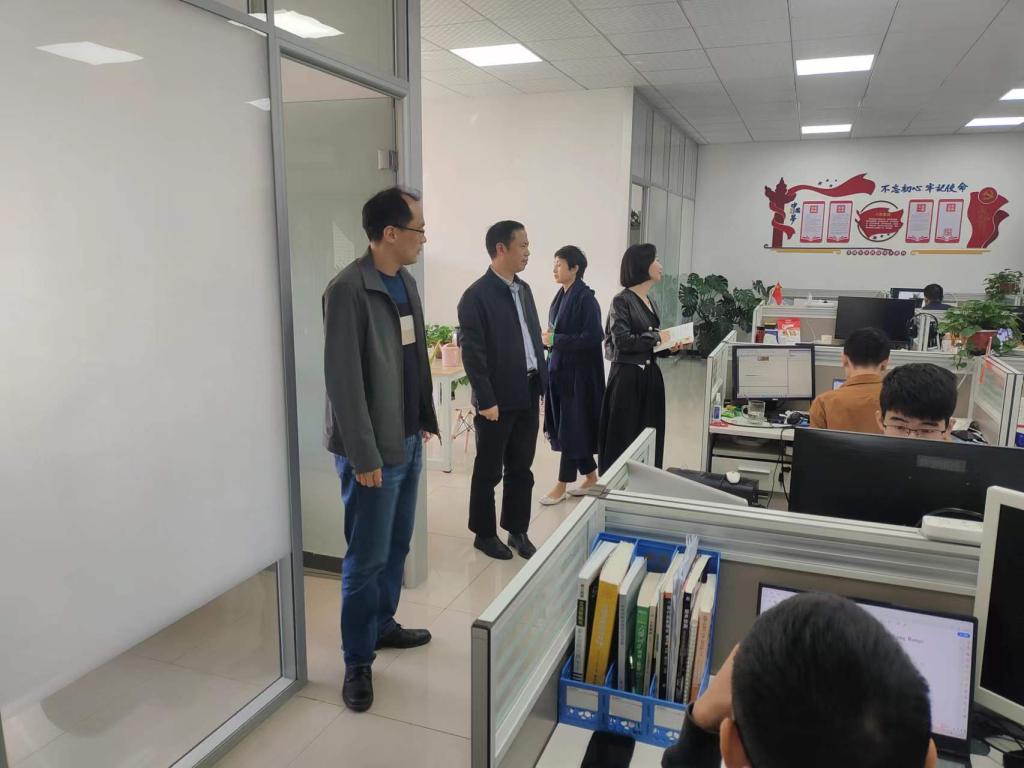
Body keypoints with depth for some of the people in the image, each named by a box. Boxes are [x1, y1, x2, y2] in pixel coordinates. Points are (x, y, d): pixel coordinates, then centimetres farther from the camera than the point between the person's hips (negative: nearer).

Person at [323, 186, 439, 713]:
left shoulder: (405, 282, 8)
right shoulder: (348, 290, -18)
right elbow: (343, 379, -20)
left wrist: (425, 419, 15)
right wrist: (363, 455, -19)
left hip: (408, 439, 8)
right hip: (374, 448, -8)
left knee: (397, 545, 19)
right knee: (367, 558, 3)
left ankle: (382, 624, 39)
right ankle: (358, 661, 18)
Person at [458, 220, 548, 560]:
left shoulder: (524, 289, 11)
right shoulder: (476, 296, -13)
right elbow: (473, 353, -16)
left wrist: (540, 388, 11)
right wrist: (486, 401, -17)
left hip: (528, 395, 7)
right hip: (498, 399, -7)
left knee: (521, 469, 15)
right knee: (488, 472, 8)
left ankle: (517, 530, 29)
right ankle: (484, 533, 23)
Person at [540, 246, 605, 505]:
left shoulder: (585, 298, -15)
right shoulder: (561, 296, 10)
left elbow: (593, 337, -20)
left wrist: (555, 340, -18)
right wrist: (549, 337, 0)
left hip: (578, 374, -9)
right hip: (560, 369, 9)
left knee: (571, 427, 1)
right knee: (565, 426, 13)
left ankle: (562, 485, 11)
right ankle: (590, 476, 27)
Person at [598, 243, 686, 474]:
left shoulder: (651, 303, 14)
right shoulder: (622, 301, -10)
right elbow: (622, 341, -19)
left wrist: (670, 347, 2)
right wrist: (657, 337, -9)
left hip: (650, 375, 8)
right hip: (628, 377, -8)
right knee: (624, 438, -1)